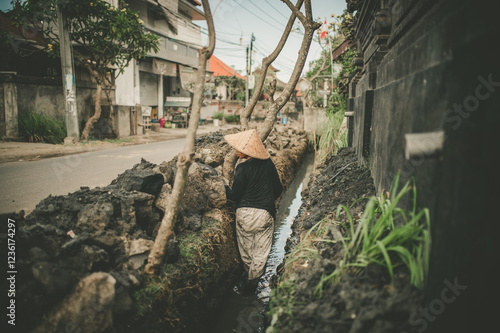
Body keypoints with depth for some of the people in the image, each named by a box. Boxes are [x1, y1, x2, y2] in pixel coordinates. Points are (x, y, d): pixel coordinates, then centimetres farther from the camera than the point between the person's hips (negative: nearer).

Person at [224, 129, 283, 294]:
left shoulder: (243, 167, -18)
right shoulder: (268, 162, -4)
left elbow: (235, 196, -11)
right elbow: (278, 189, 5)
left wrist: (224, 187, 7)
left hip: (245, 213, -3)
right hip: (265, 214, 3)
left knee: (245, 248, 19)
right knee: (261, 250, 14)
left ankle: (250, 276, 34)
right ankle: (253, 279, 20)